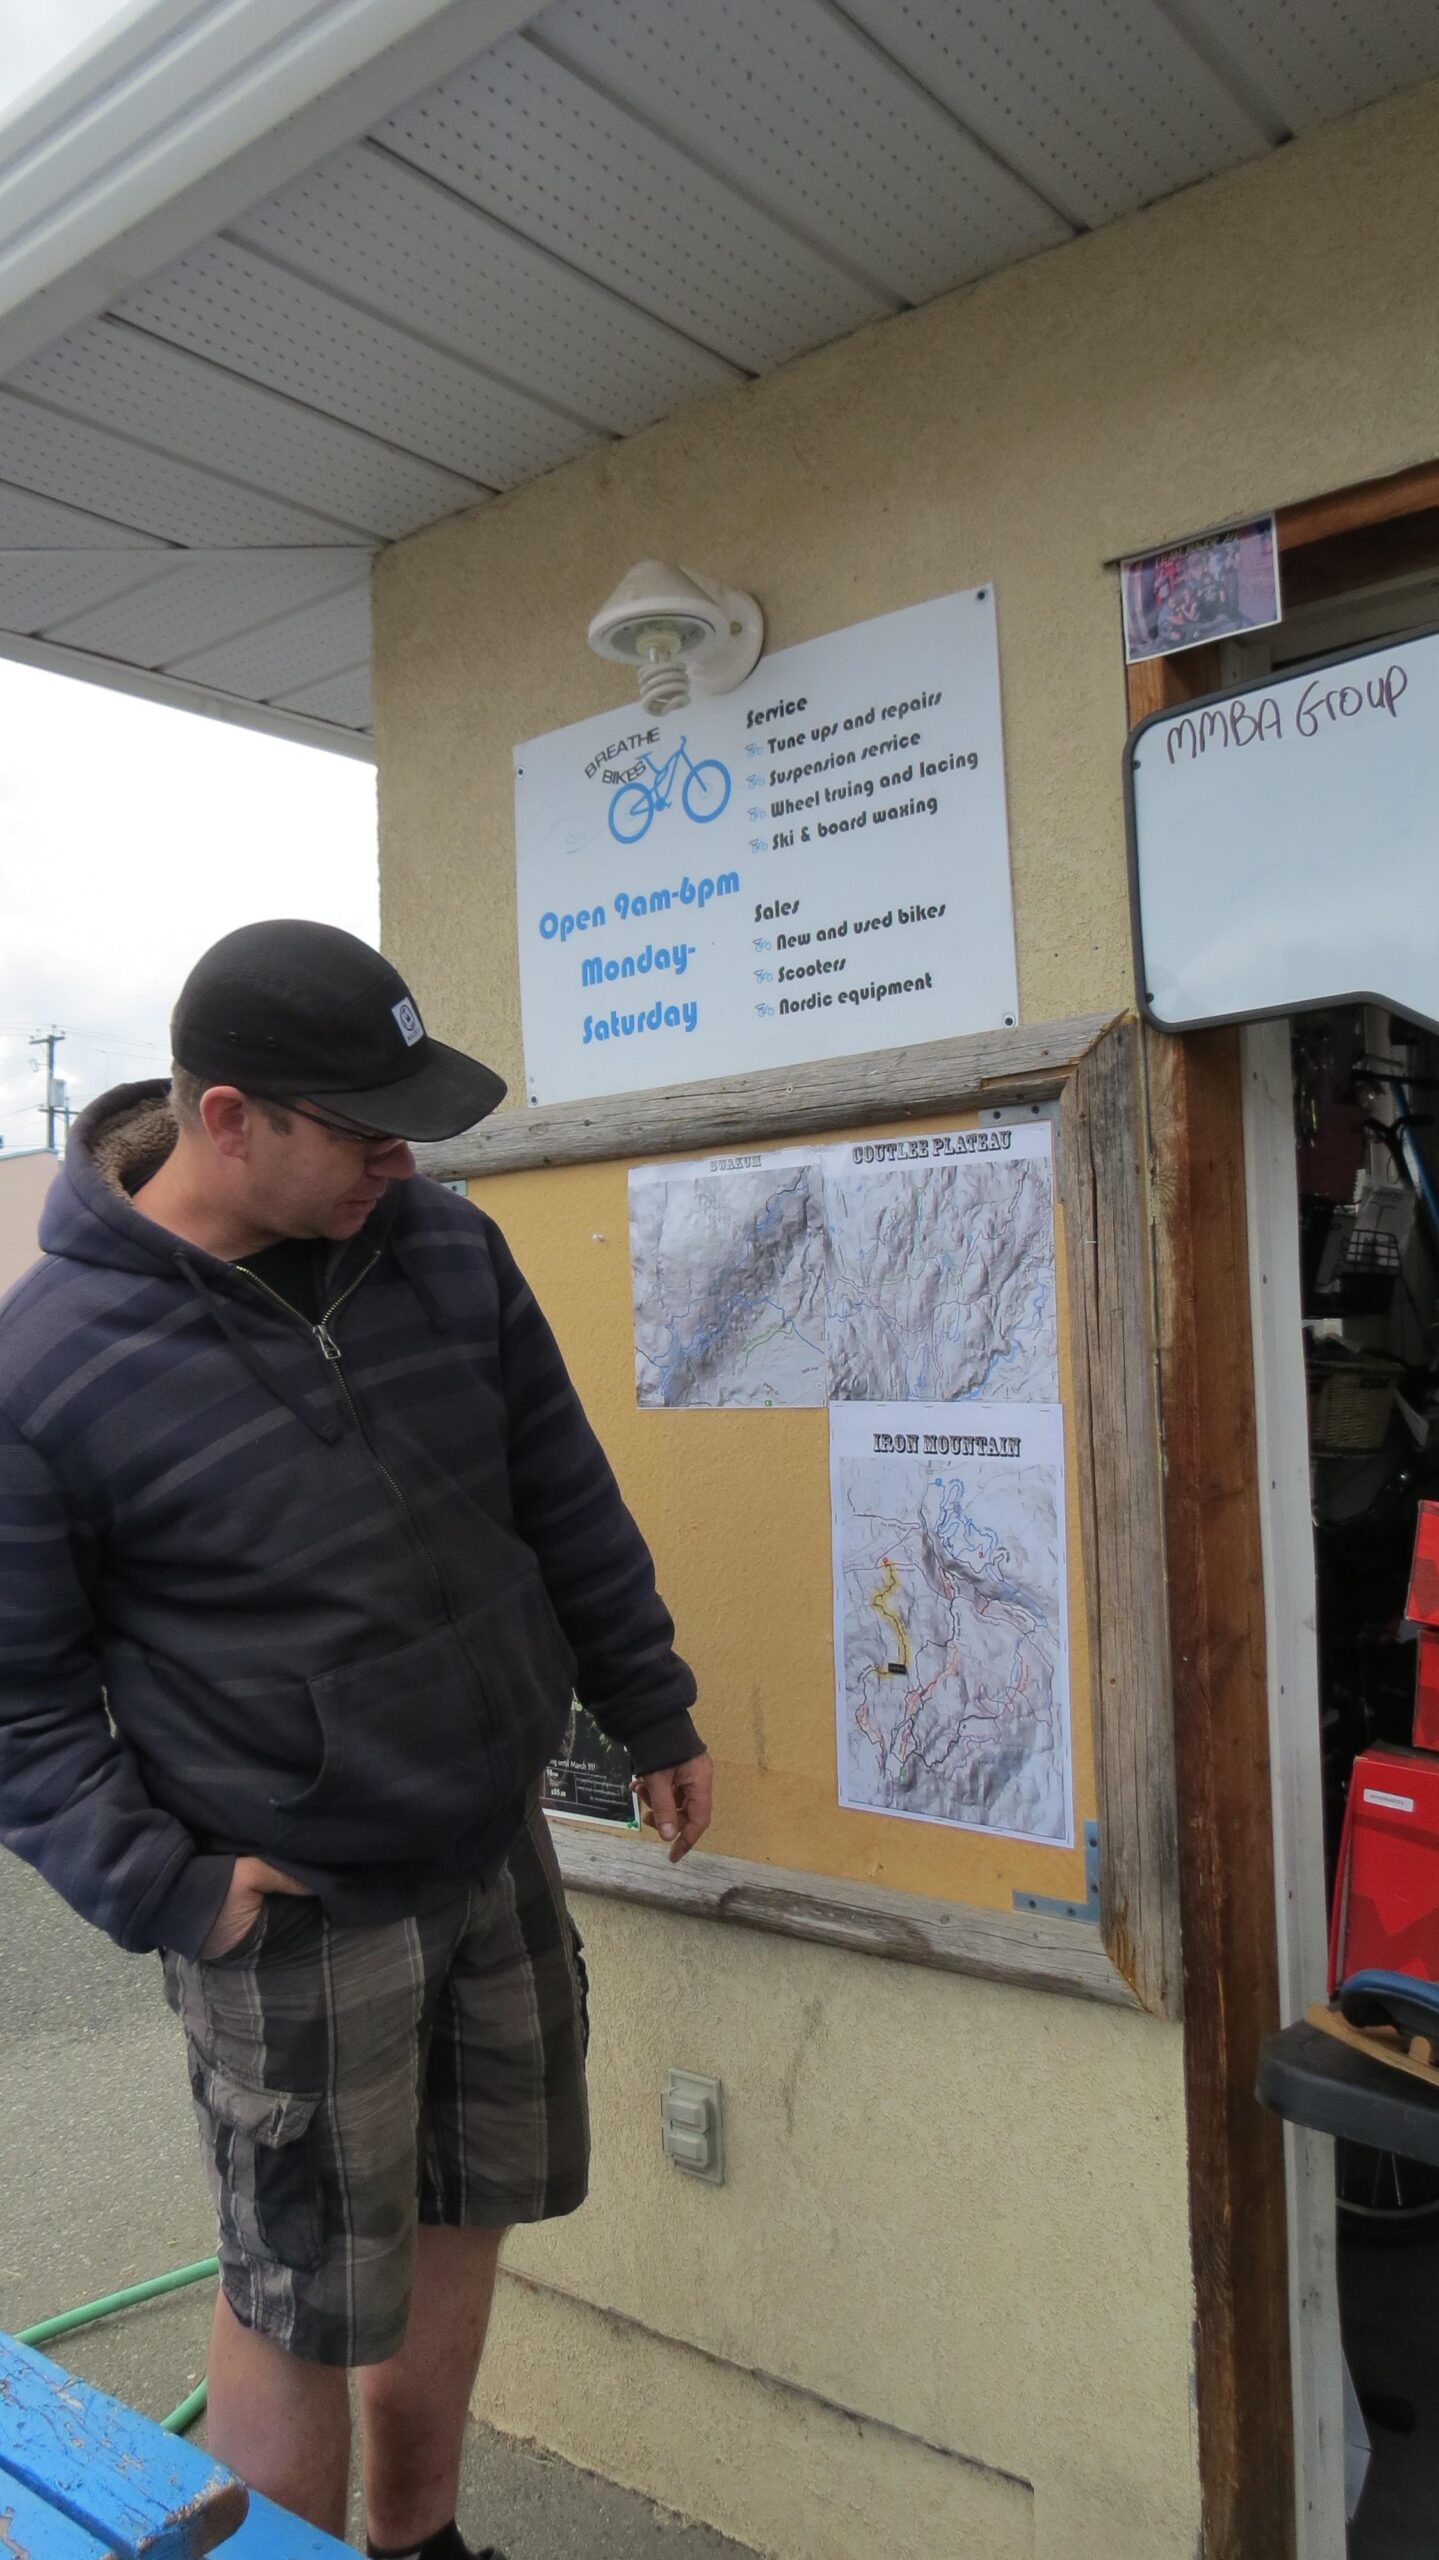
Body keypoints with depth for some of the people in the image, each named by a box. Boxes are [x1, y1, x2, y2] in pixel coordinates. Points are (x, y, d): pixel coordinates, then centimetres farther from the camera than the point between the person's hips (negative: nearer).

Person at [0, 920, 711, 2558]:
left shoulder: (448, 1249, -2)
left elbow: (570, 1510, 7)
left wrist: (653, 1717, 12)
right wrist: (157, 1886, -14)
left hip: (502, 1859, 6)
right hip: (295, 1921, -5)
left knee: (463, 2224, 22)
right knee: (298, 2310, 8)